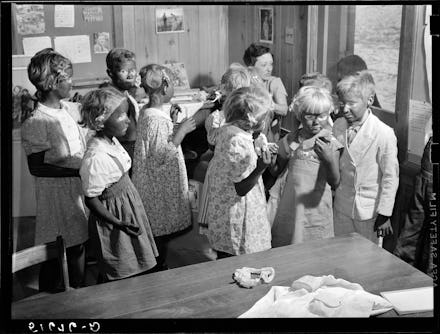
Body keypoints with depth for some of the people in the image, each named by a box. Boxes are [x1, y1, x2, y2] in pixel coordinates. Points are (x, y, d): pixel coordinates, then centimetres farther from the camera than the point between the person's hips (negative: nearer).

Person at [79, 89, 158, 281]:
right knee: (121, 275, 8)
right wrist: (119, 224, -24)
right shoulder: (96, 158, -29)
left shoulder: (111, 141, -2)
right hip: (114, 212, -9)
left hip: (128, 202, 9)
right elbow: (91, 200, -23)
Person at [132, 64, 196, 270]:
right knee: (162, 232, 4)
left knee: (162, 230, 20)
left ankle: (160, 266, 33)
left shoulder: (151, 112, 6)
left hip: (160, 182, 10)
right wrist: (181, 130, -22)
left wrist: (172, 122, 9)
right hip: (160, 186, -10)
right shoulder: (154, 119, -25)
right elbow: (162, 155, -26)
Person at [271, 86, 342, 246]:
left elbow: (334, 183, -19)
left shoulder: (331, 144, -8)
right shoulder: (290, 140, -1)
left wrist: (329, 160, -34)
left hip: (317, 211, -2)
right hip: (290, 210, 2)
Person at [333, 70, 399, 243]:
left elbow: (391, 177, -13)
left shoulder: (384, 134, -19)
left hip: (369, 210, -4)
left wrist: (384, 214, -10)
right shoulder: (338, 126, -3)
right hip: (341, 206, 4)